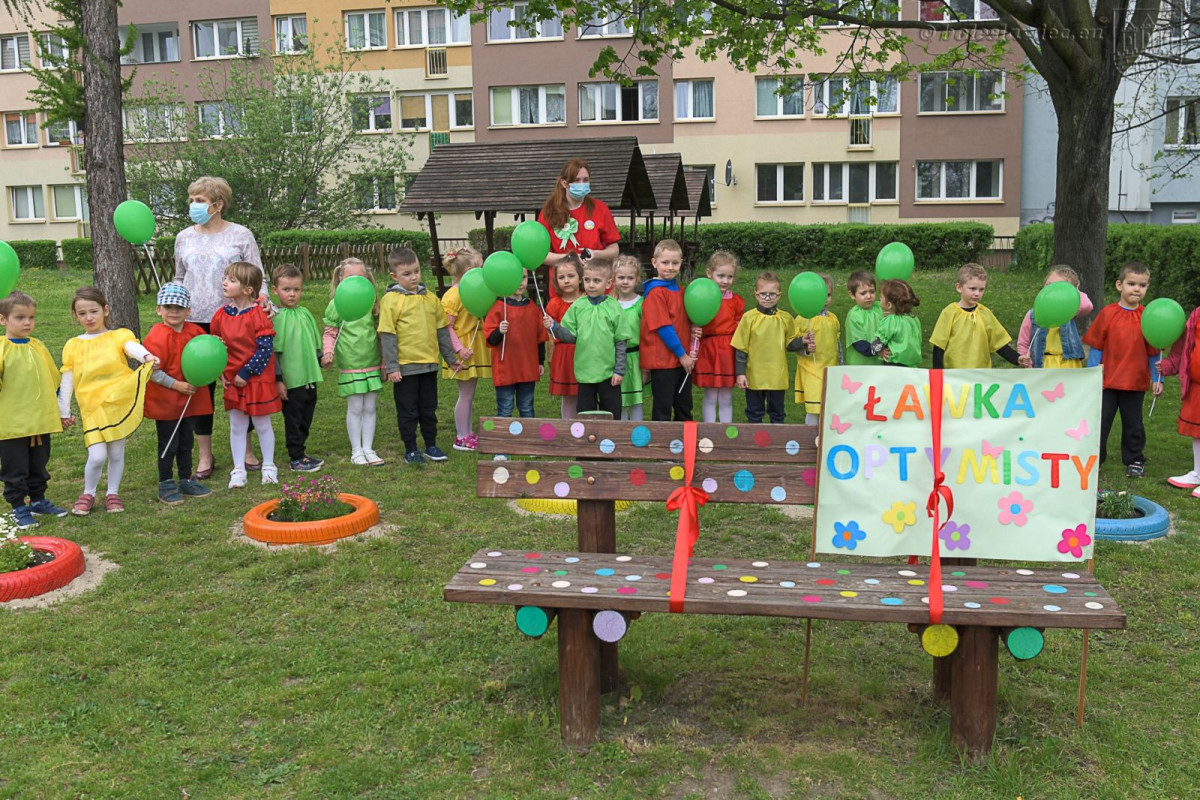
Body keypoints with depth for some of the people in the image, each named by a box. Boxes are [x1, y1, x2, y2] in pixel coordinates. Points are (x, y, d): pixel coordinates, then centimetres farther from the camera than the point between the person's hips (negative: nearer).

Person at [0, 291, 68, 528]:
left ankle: (38, 500, 32)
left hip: (41, 420, 5)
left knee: (39, 466, 18)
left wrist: (63, 410, 21)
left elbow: (53, 380, 18)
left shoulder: (38, 347, 8)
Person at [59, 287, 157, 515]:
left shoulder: (119, 336, 2)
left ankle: (113, 493, 27)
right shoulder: (73, 346, 9)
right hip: (92, 408, 1)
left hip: (119, 404, -1)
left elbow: (132, 346, -21)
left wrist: (147, 356, -43)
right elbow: (66, 381, 12)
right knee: (97, 456, -9)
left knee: (116, 453, 7)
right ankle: (88, 494, 15)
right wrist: (64, 412, 11)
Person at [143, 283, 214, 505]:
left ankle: (186, 481, 29)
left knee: (186, 442, 17)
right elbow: (152, 371, -19)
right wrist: (177, 385, -20)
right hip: (165, 401, -6)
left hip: (191, 400, 6)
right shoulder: (157, 337, -16)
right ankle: (166, 485, 15)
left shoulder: (195, 331, 3)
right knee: (168, 444, 3)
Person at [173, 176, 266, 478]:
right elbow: (179, 279, 20)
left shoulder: (240, 235, 0)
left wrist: (261, 299, -17)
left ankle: (245, 450, 20)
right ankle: (205, 456, 16)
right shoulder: (184, 238, 10)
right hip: (195, 322, 3)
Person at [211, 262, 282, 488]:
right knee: (237, 426, 10)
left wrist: (246, 373, -18)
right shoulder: (221, 315, 1)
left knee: (262, 424, 8)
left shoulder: (258, 315, -16)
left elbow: (266, 349, -18)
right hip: (232, 380, 5)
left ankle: (269, 466, 22)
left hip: (258, 379, -5)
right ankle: (238, 470, 19)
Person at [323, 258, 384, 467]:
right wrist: (328, 352, -14)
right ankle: (356, 451, 13)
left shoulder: (372, 304, 5)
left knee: (370, 408, 8)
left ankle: (368, 449, 18)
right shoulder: (337, 305, -3)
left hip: (372, 365, 3)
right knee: (355, 408, 1)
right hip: (349, 366, -3)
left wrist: (384, 363, 13)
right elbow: (329, 334, 3)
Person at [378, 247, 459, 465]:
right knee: (408, 412, 7)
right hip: (405, 367, -4)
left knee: (429, 409, 15)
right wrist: (391, 367, -13)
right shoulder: (391, 300, -8)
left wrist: (451, 357, 15)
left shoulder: (430, 298, 6)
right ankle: (410, 451, 18)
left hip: (429, 365, 4)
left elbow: (442, 330, 14)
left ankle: (431, 446, 27)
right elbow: (387, 335, -10)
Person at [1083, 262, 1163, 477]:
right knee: (1100, 421, 7)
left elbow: (1154, 352, 4)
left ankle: (1134, 460, 28)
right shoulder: (1107, 313, -6)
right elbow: (1096, 347, -1)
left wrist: (1157, 379, 1)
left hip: (1136, 382, 1)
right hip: (1107, 380, -1)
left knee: (1133, 423, 14)